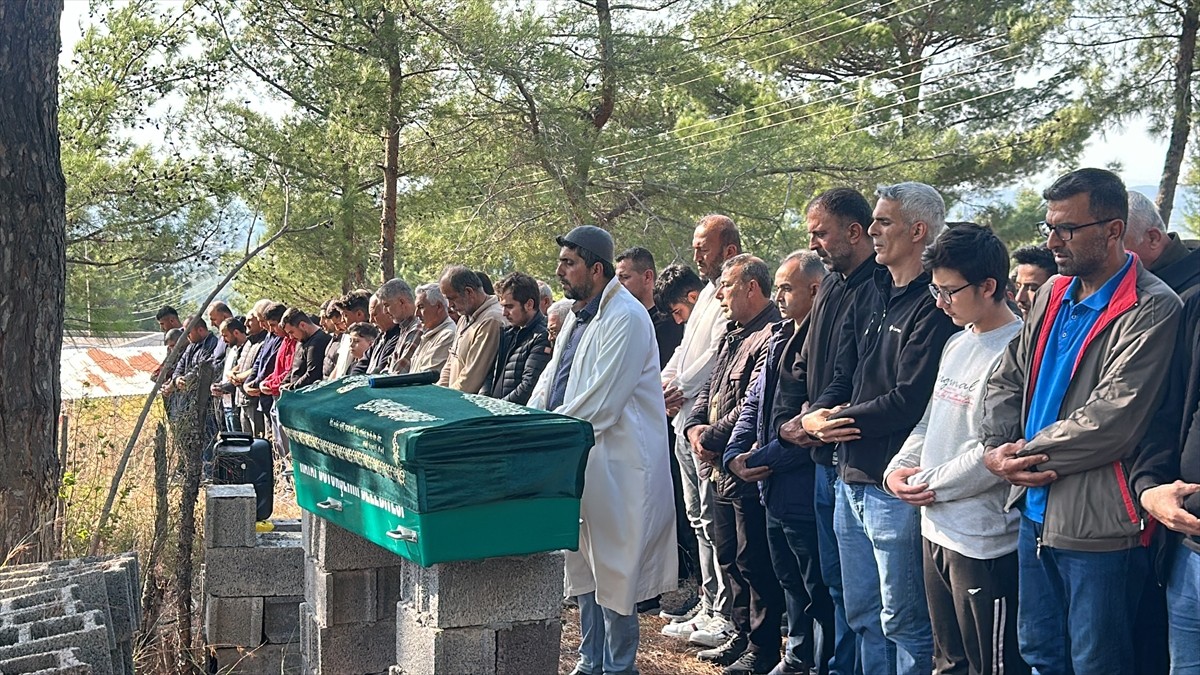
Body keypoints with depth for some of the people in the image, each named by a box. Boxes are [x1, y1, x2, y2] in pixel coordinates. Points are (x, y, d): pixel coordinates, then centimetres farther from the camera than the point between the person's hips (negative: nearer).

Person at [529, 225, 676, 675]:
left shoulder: (626, 318, -15)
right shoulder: (579, 316, 15)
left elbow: (601, 403, -21)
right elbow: (550, 381, 17)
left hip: (616, 464, -10)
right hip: (577, 461, 10)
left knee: (614, 571, -1)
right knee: (584, 567, 17)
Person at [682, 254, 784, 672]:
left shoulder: (772, 337, -17)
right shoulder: (732, 336, 16)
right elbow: (708, 388, 18)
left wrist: (712, 438, -14)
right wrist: (694, 426, 0)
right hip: (721, 468, 10)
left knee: (754, 563, -1)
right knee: (729, 558, 18)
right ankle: (740, 635, 31)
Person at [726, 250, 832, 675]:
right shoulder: (779, 339, 12)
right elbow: (754, 402, 16)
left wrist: (763, 459, -16)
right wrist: (734, 454, 1)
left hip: (806, 490, -9)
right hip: (774, 488, 9)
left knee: (819, 589, 3)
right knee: (790, 579, 22)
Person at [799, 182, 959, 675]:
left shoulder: (933, 305, -15)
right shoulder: (874, 294, 13)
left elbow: (909, 399, -21)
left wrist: (841, 421, -11)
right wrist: (817, 414, -7)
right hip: (853, 477, 9)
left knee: (903, 621, 2)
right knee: (862, 614, 19)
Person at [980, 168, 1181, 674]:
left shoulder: (1150, 308, -14)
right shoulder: (1053, 295, 10)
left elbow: (1112, 421, -23)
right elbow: (1007, 380, 13)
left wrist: (1023, 455, -13)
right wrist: (997, 447, -6)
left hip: (1097, 524, -7)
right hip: (1036, 511, 7)